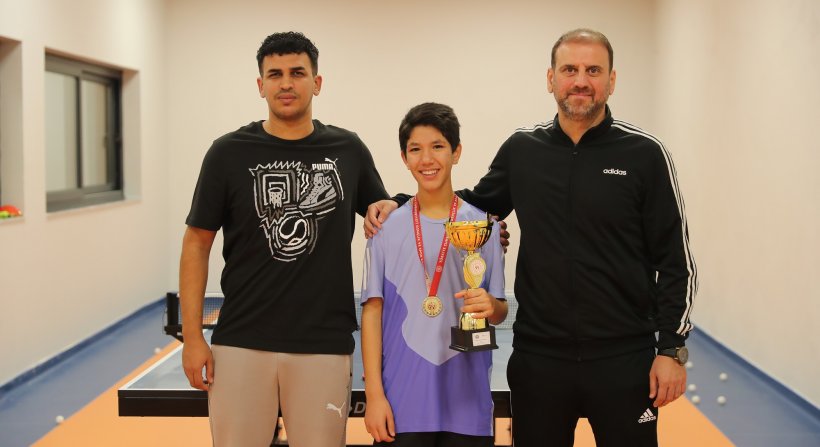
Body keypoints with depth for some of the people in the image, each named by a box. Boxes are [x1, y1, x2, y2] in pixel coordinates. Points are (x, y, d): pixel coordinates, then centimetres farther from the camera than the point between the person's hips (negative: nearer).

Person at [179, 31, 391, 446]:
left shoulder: (348, 150, 4)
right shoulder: (229, 153, 0)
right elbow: (197, 243, 3)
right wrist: (192, 336, -2)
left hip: (325, 345, 1)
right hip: (241, 342, -1)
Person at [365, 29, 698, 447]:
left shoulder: (644, 154, -4)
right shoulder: (521, 149, 3)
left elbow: (675, 260, -3)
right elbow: (478, 205, 17)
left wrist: (671, 348, -7)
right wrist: (400, 205, 4)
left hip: (624, 359, -2)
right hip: (538, 357, 2)